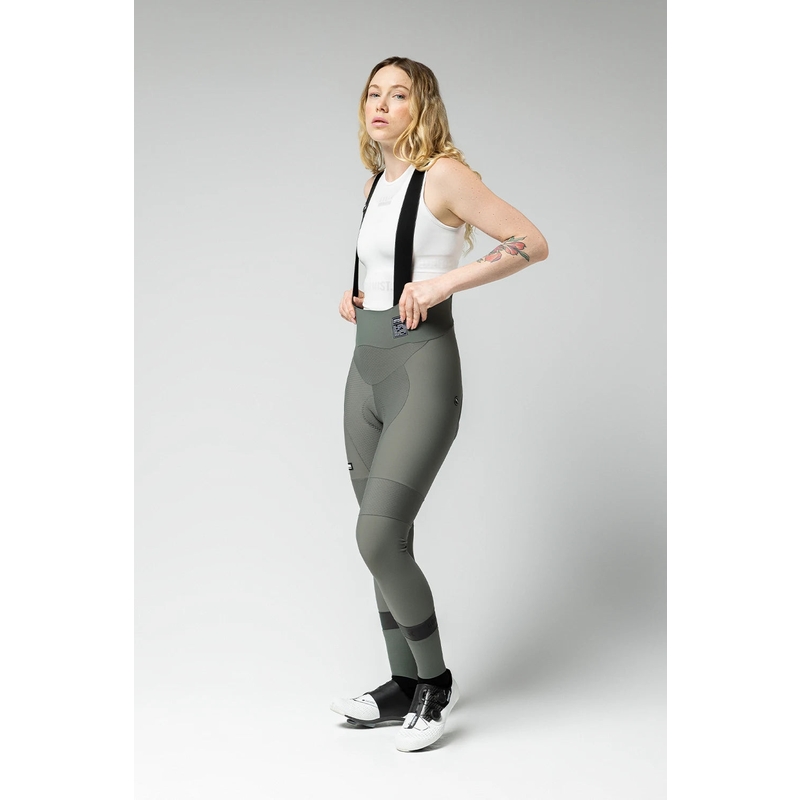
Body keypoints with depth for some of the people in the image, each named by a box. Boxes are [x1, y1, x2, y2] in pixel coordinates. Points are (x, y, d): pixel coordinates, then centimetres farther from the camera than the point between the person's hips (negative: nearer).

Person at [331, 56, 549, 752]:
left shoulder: (443, 174, -7)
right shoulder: (377, 181, 15)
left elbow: (532, 243, -12)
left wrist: (445, 282, -18)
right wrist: (352, 294, 12)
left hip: (422, 368, -8)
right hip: (367, 369, 8)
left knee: (376, 536, -15)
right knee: (386, 540, 9)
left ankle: (436, 681, 4)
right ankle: (405, 684, 22)